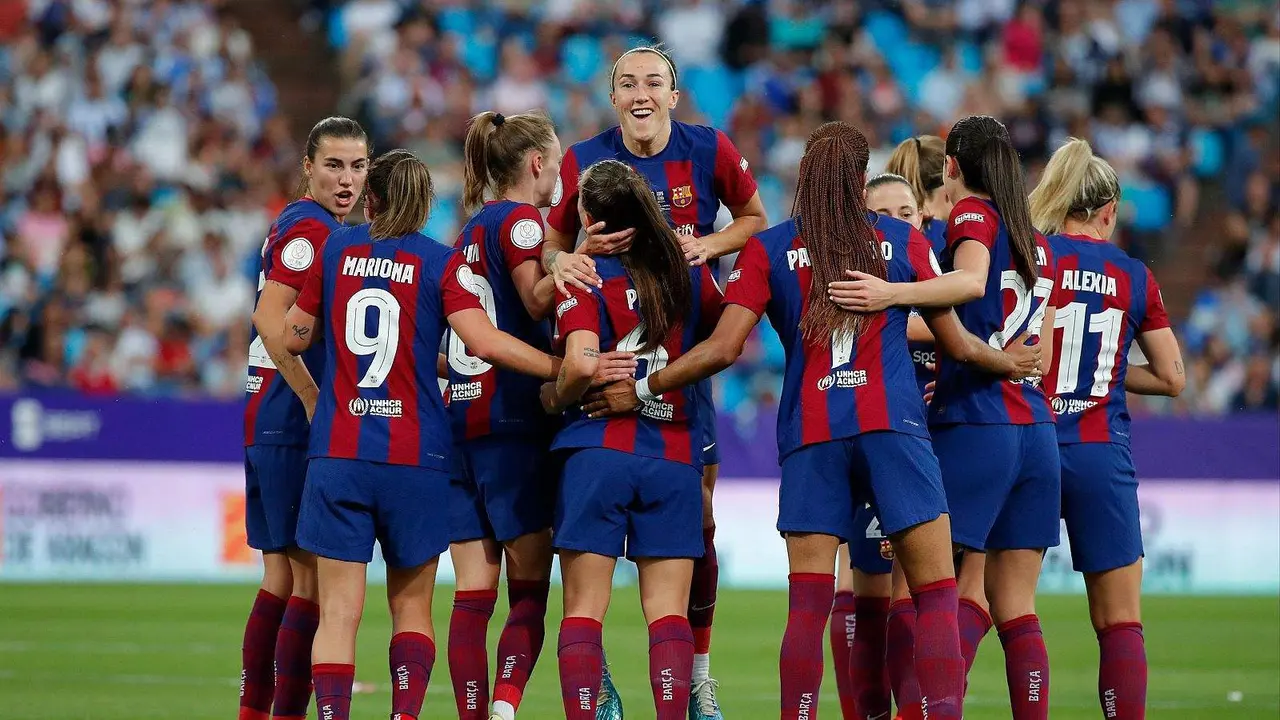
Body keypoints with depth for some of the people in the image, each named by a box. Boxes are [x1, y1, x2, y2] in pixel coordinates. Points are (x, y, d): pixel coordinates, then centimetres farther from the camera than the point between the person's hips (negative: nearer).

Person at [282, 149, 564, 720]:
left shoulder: (336, 249, 7)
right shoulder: (442, 262, 0)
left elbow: (294, 337, 15)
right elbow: (483, 341, -13)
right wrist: (565, 369, -10)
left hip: (337, 453, 1)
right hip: (415, 458, -1)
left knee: (339, 613, -1)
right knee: (411, 607, 13)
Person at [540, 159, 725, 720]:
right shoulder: (691, 276, 6)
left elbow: (582, 363, -18)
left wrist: (555, 396, 1)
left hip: (598, 452, -3)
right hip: (675, 455, 3)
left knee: (583, 609, 2)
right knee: (668, 610, 3)